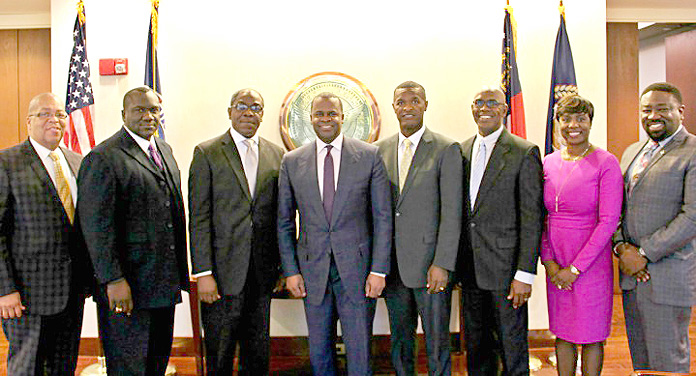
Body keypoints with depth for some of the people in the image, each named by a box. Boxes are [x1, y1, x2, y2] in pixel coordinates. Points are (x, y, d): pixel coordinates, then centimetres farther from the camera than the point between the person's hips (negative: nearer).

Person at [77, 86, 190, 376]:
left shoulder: (165, 150, 12)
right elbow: (96, 226, -17)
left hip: (165, 282, 7)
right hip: (127, 286, -7)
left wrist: (181, 271, 13)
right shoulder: (103, 158, -12)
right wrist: (113, 280, -20)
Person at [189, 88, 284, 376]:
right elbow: (198, 218, -6)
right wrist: (203, 273, -12)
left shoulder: (276, 155, 9)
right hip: (223, 272, -3)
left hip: (262, 273, 3)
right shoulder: (207, 153, -2)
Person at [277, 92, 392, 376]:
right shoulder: (292, 162, 5)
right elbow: (284, 222, 8)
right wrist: (291, 270, 2)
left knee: (359, 351, 5)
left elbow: (382, 217, -1)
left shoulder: (369, 156, -1)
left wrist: (379, 269, -7)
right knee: (319, 352, 13)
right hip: (312, 269, 2)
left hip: (357, 266, -2)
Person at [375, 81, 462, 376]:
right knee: (400, 341, 16)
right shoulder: (380, 150, 9)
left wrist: (442, 264, -15)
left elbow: (452, 212, -9)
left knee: (437, 342, 5)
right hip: (392, 264, 4)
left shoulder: (447, 149, -4)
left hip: (430, 264, -4)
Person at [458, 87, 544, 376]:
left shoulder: (525, 153, -7)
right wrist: (454, 263, 8)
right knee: (475, 347, 17)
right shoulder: (461, 151, 9)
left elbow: (532, 218, -10)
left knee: (512, 348, 7)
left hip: (505, 268, -5)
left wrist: (525, 273, -14)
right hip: (469, 270, 5)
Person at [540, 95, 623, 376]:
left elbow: (608, 221, -13)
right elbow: (540, 217, 8)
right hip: (555, 265, 4)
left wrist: (575, 268, -14)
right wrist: (548, 261, -3)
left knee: (590, 336, 8)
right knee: (562, 334, 15)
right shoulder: (549, 162, 5)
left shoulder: (606, 163, -10)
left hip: (591, 263, -4)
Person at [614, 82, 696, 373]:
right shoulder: (632, 152, 16)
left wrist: (645, 254, -16)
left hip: (668, 277, -7)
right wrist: (621, 247, -2)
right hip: (631, 273, 7)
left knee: (667, 364, 3)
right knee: (640, 361, 15)